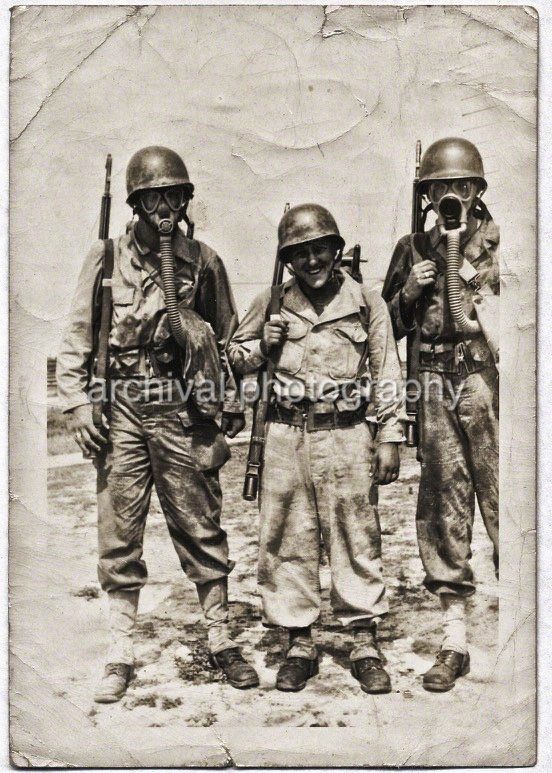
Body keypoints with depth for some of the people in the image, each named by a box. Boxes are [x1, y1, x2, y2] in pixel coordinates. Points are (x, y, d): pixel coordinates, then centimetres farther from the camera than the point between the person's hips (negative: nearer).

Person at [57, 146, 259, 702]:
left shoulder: (203, 261, 6)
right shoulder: (105, 258, 5)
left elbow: (227, 338, 13)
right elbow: (76, 340, 7)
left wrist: (233, 403, 7)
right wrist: (77, 404, -3)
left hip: (183, 411, 0)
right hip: (120, 412, 0)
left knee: (202, 531, 7)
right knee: (119, 541, 6)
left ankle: (221, 642, 22)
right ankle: (120, 656, 20)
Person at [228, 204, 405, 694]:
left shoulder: (366, 302, 6)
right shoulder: (272, 302, 8)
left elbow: (387, 373, 7)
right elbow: (235, 356, 18)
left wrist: (390, 437, 3)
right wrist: (262, 345, -4)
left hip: (347, 435, -1)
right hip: (287, 434, 2)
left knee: (356, 538, 3)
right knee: (288, 539, 6)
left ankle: (365, 643, 17)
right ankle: (300, 643, 20)